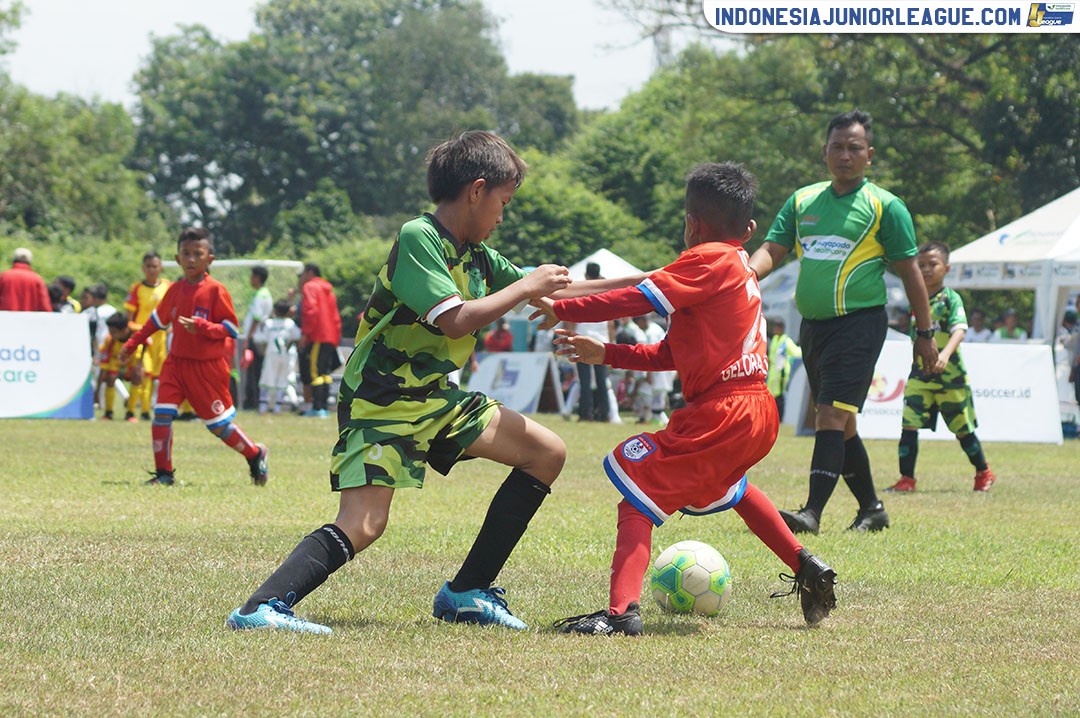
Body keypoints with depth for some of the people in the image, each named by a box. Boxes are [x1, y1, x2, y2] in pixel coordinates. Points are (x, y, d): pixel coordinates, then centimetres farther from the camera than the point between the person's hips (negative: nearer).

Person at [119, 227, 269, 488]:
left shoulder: (216, 291, -11)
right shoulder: (175, 290, 6)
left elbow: (231, 329, -12)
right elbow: (157, 319, 20)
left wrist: (202, 327, -27)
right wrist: (132, 344, 24)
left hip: (207, 368, -5)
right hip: (176, 362, 5)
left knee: (219, 425, 2)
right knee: (161, 415, -9)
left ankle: (255, 455, 27)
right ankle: (164, 473, 0)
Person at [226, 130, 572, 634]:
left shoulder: (476, 256, 10)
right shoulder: (417, 238, -16)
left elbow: (552, 295, 21)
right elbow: (456, 319, -26)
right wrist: (527, 287, -15)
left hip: (435, 396, 9)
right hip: (381, 404, -9)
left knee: (548, 454, 8)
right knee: (361, 526, -24)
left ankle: (466, 593, 9)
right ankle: (261, 608, -29)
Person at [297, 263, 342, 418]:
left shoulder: (310, 287, -2)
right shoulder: (328, 289, 22)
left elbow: (310, 310, -16)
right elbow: (335, 316, 20)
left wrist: (305, 333, -18)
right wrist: (336, 338, 20)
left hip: (316, 337, -8)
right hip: (331, 338, 8)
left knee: (313, 372, -9)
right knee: (325, 373, 11)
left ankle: (317, 408, -16)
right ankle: (325, 407, 9)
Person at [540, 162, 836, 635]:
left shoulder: (709, 260, -8)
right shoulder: (739, 269, 20)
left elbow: (637, 300, -17)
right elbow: (671, 355, 20)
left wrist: (562, 309, -10)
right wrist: (605, 355, 18)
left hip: (721, 414, -10)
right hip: (757, 412, 10)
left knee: (637, 492, -11)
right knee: (725, 486, 37)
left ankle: (622, 610, -27)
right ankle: (807, 569, 40)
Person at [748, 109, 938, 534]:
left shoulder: (885, 206, -2)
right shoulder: (802, 201, 12)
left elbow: (909, 272, 0)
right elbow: (772, 250, 6)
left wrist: (924, 332, 0)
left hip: (859, 321, -6)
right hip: (813, 324, 6)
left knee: (832, 415, -18)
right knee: (840, 423, 12)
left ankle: (812, 512, -24)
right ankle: (872, 508, 25)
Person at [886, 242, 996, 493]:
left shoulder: (951, 299, -11)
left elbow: (959, 330, -26)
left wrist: (945, 354, -43)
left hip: (950, 376, -4)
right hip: (920, 375, 4)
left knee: (963, 430, 10)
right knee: (909, 426, -10)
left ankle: (983, 473, 30)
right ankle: (906, 479, -7)